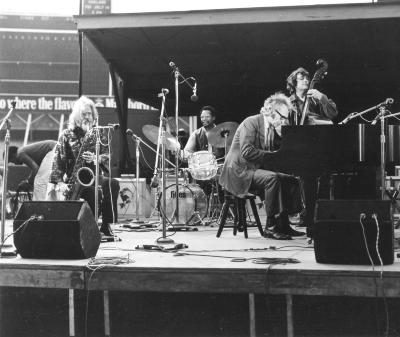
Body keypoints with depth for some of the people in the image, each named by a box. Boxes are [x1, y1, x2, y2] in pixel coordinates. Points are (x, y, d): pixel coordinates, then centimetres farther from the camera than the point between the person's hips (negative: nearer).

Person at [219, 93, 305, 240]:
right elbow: (246, 151, -25)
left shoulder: (273, 128, 13)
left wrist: (281, 134, -3)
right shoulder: (251, 123, -13)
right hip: (240, 172, -9)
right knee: (272, 178, -31)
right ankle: (271, 226, -25)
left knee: (290, 180, -6)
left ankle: (283, 223, -5)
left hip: (257, 169, 9)